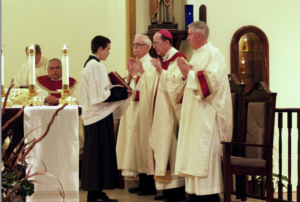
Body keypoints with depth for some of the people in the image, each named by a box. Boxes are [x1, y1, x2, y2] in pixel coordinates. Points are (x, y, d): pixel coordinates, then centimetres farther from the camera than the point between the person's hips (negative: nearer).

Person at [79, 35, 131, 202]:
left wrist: (116, 88, 16)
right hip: (100, 116, -10)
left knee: (93, 154, 12)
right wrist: (123, 92, -10)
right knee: (100, 154, -6)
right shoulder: (97, 66, -15)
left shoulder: (88, 65, 16)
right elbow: (103, 93, -19)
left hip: (91, 115, 10)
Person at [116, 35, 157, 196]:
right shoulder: (134, 63, 18)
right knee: (133, 142, 9)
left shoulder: (150, 64, -9)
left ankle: (149, 185, 0)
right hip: (132, 107, 9)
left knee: (142, 142, -7)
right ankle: (142, 183, 16)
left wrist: (135, 74, -14)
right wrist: (128, 75, -2)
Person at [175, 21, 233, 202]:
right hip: (194, 113, 9)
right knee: (194, 152, 7)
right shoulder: (197, 55, 19)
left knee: (206, 152, -9)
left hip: (208, 113, -9)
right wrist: (187, 74, 4)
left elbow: (212, 80, -22)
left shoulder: (213, 53, -9)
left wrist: (189, 74, -15)